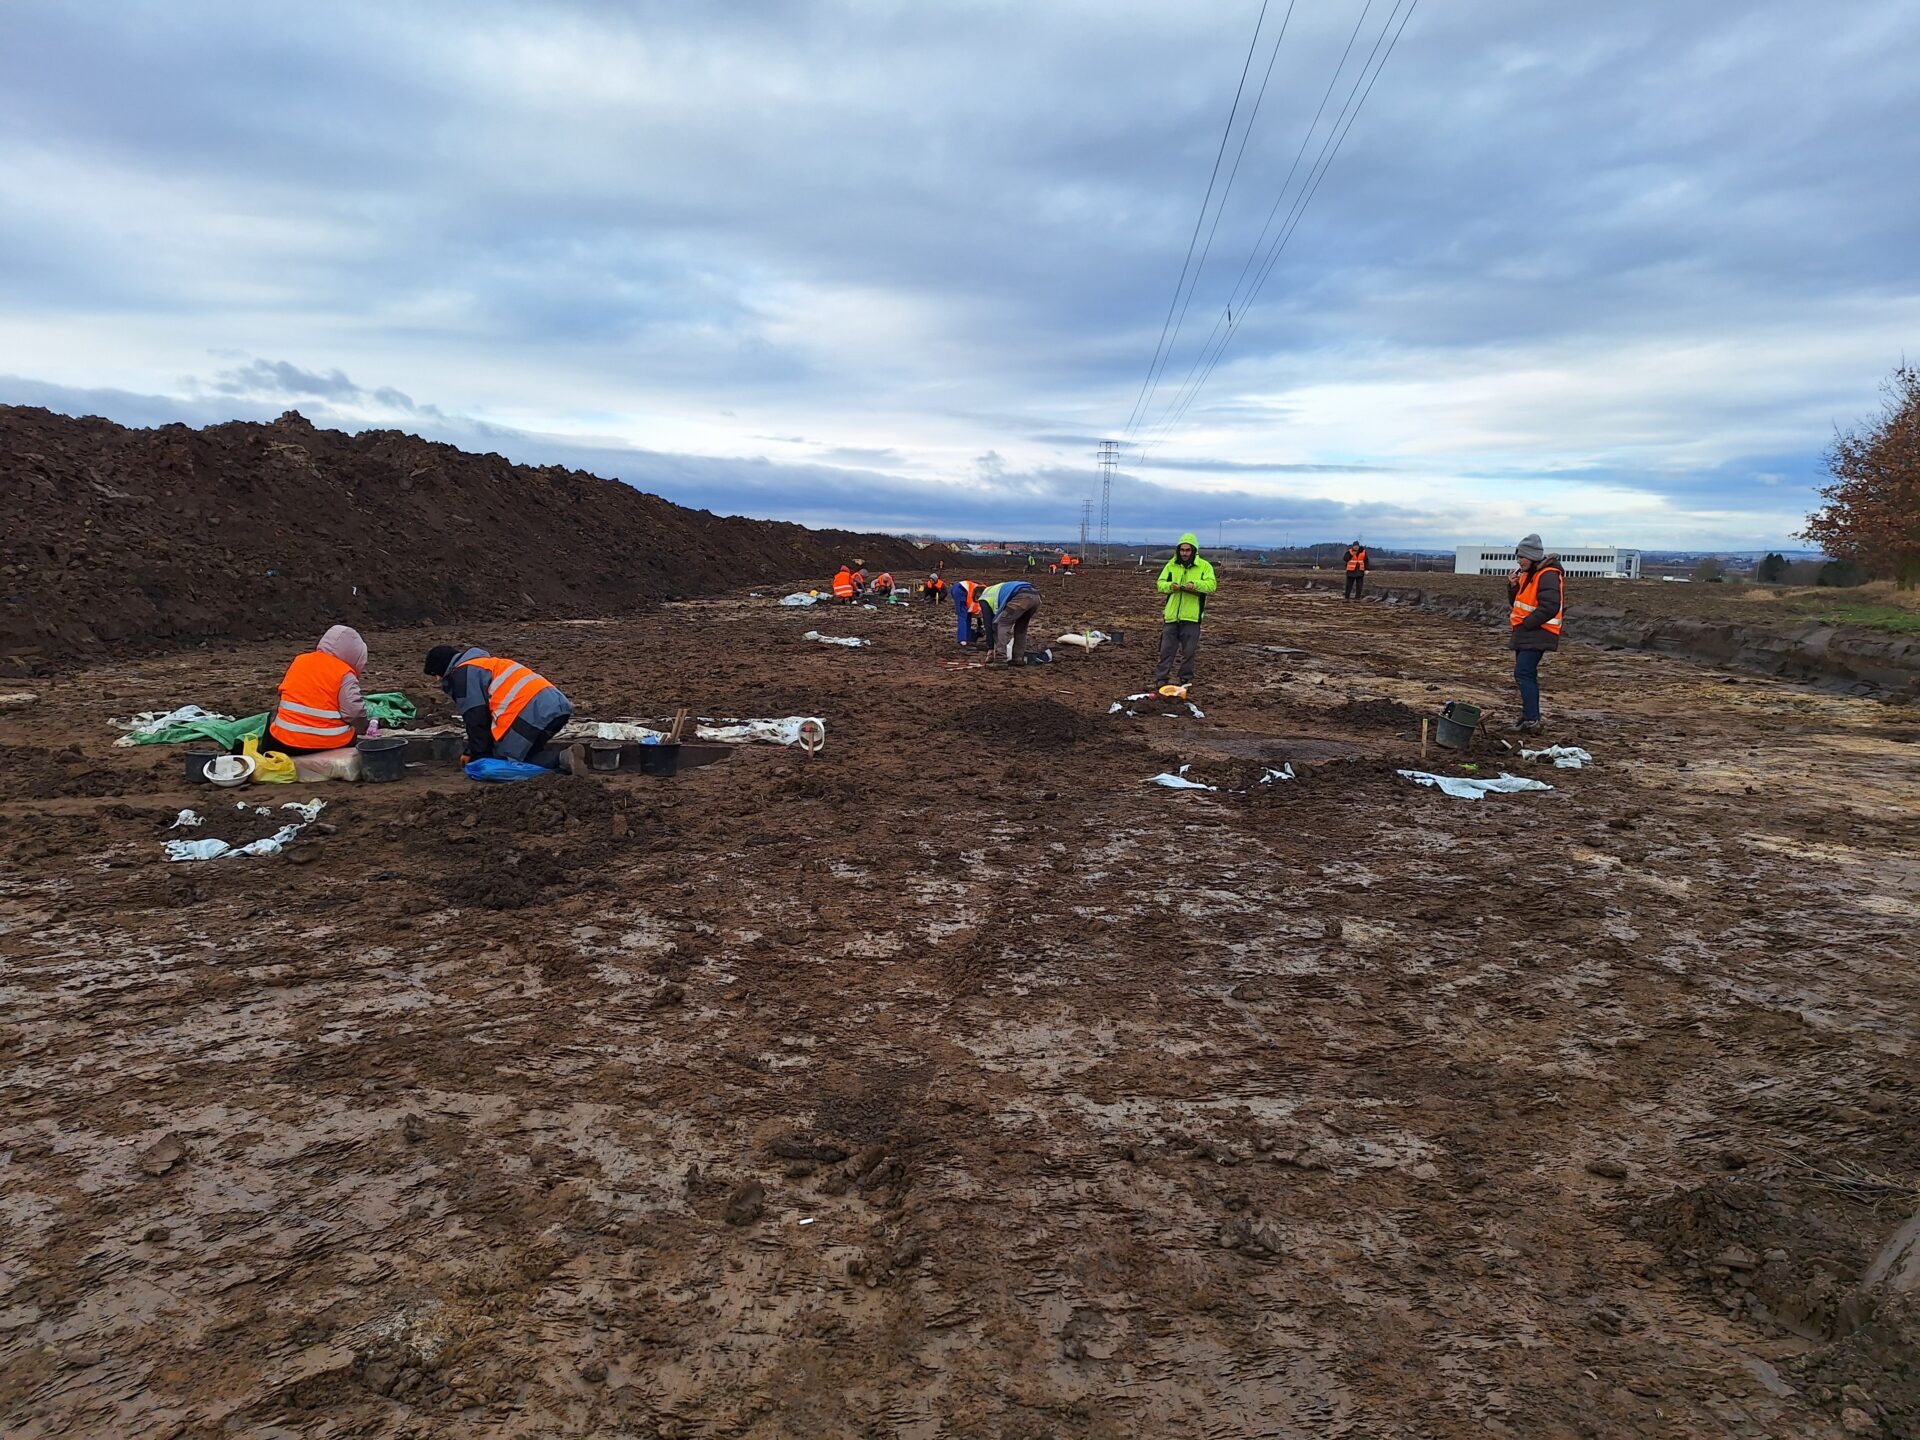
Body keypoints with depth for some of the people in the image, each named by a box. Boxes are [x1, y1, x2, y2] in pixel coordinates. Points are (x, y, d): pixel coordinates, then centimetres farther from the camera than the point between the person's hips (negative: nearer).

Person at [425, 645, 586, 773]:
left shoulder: (462, 673, 5)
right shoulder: (485, 663, 35)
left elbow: (475, 718, 1)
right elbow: (489, 709, 35)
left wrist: (479, 757, 9)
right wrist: (472, 751, 34)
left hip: (531, 711, -9)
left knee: (501, 760, 0)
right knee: (525, 753, 21)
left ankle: (563, 758, -20)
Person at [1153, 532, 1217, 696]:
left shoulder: (1204, 566, 1)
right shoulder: (1171, 565, 8)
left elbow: (1211, 585, -11)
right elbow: (1160, 583, 5)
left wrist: (1195, 585, -28)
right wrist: (1170, 586, -16)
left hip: (1191, 616, -2)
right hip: (1172, 615, 2)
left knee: (1189, 651, 5)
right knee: (1167, 649, 4)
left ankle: (1186, 680, 17)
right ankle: (1161, 679, 11)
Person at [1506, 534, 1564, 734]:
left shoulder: (1548, 575, -15)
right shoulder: (1527, 574, 15)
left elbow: (1549, 608, -22)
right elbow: (1517, 603, 20)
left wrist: (1524, 625, -18)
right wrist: (1513, 587, 1)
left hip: (1537, 634, -10)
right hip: (1525, 633, 10)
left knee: (1523, 674, -16)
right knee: (1527, 676, 13)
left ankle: (1532, 721, -16)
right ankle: (1527, 718, 21)